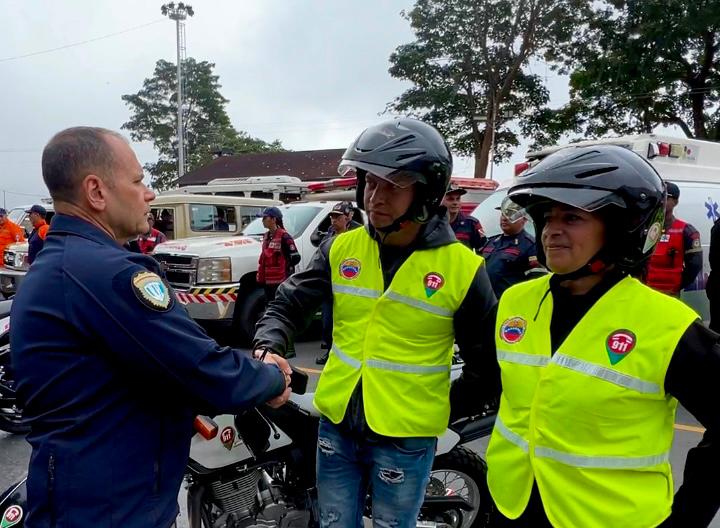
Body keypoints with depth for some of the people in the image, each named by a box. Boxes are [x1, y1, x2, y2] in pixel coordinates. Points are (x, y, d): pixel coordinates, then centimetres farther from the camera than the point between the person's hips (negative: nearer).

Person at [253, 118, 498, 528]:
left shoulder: (462, 268, -12)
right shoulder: (342, 247, -2)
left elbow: (485, 362, -3)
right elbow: (290, 305, 0)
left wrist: (451, 408, -2)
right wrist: (269, 347, -18)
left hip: (405, 437, -3)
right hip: (336, 424, 4)